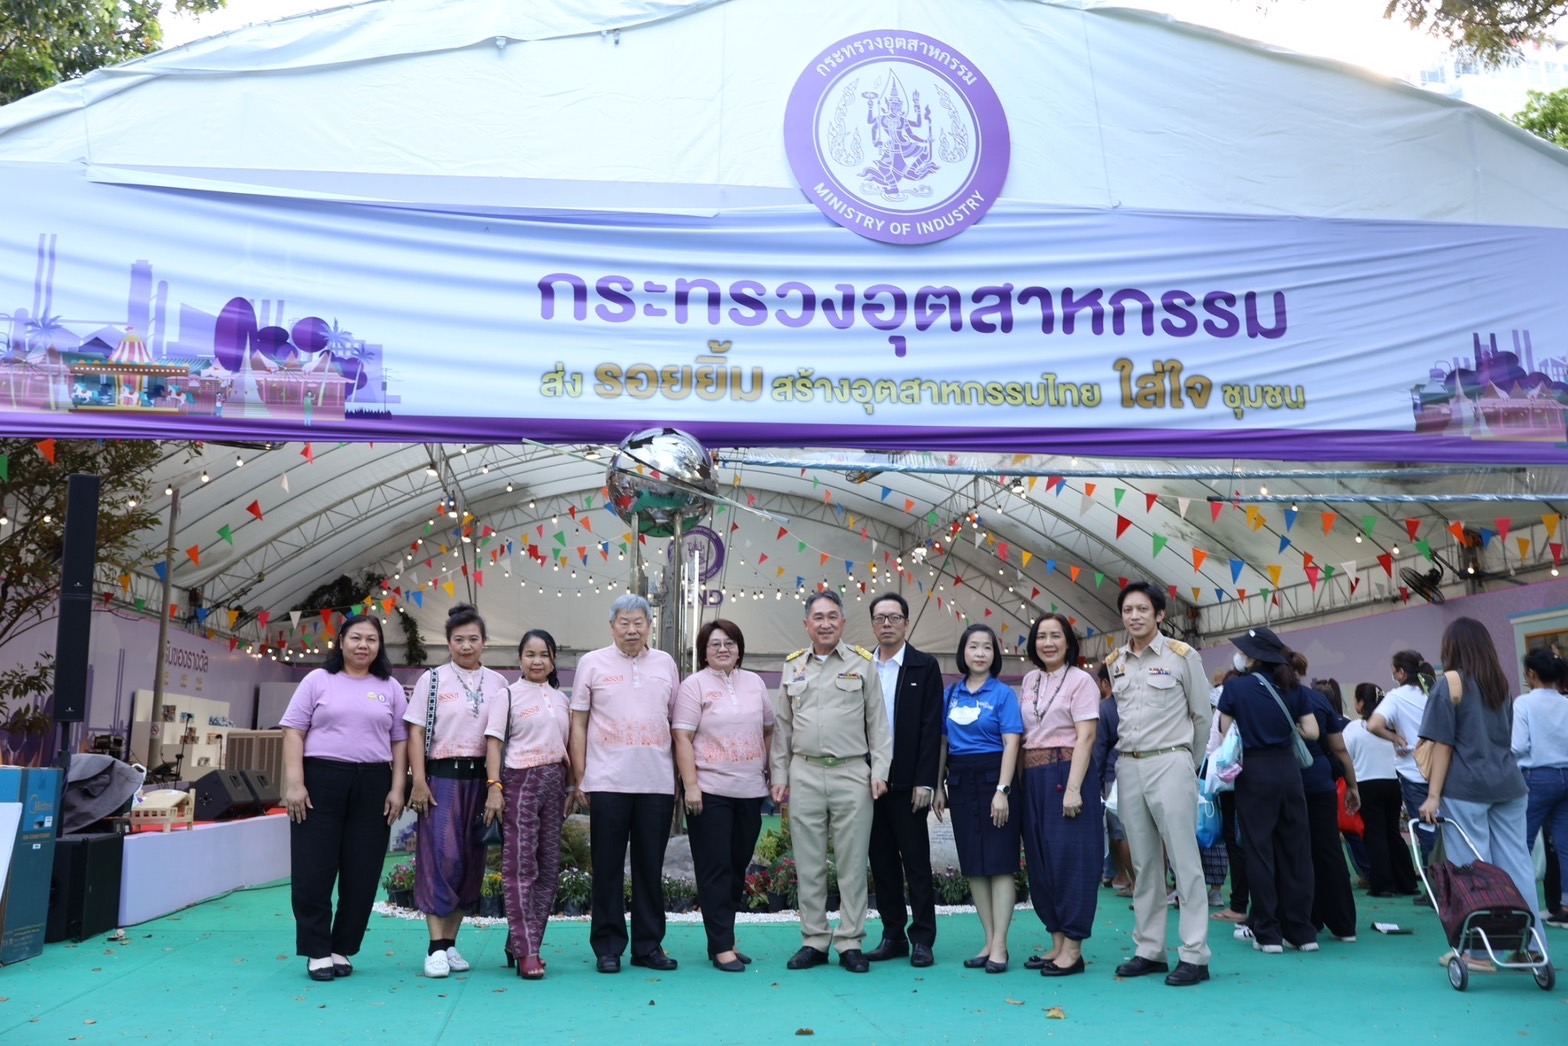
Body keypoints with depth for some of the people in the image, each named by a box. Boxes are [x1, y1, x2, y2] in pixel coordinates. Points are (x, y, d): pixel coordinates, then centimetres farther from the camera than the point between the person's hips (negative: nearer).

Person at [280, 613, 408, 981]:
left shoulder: (390, 688, 11)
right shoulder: (318, 680, 5)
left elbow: (400, 742, 10)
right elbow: (293, 731, 0)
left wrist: (397, 789, 1)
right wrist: (294, 782, -9)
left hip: (373, 785, 2)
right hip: (321, 779, -2)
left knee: (362, 874, 5)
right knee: (313, 870, 0)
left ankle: (342, 949, 18)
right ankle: (317, 951, 12)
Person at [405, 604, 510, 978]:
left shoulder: (496, 683, 8)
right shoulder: (433, 679, 2)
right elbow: (416, 731, 0)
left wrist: (497, 784, 1)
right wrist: (419, 781, -9)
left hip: (481, 778, 3)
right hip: (442, 776, -3)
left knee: (471, 861, 6)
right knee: (442, 857, -8)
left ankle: (450, 941, 16)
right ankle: (436, 947, -4)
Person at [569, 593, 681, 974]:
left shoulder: (665, 664, 11)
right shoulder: (592, 663, 4)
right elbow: (578, 724, 4)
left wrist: (684, 777, 9)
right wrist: (579, 778, -1)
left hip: (657, 782, 2)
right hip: (607, 782, -2)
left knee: (650, 868, 8)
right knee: (608, 868, 4)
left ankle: (649, 946, 19)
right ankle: (608, 948, 15)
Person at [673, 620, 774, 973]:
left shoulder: (754, 682, 11)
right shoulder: (694, 685, -3)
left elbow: (769, 730, 17)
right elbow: (683, 738, -8)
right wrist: (691, 786, -15)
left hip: (751, 791, 5)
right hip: (710, 791, -5)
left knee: (737, 868, 11)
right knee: (715, 870, -1)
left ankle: (724, 939, 22)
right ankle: (721, 946, 4)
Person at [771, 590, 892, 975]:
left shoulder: (863, 663, 3)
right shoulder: (792, 666, 10)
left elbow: (878, 723, 3)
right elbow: (782, 727, 13)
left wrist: (880, 771, -3)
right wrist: (779, 776, 9)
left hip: (852, 773, -2)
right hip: (804, 774, 2)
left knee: (852, 862, 3)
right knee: (808, 864, 8)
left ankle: (851, 943, 13)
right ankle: (814, 940, 18)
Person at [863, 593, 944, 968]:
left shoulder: (925, 667, -1)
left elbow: (931, 727, -6)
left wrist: (925, 782, -12)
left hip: (907, 782, -4)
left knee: (916, 860, 2)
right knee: (882, 861, 10)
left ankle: (922, 938, 12)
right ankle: (893, 935, 19)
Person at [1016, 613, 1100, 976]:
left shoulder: (1080, 680, -5)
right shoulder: (1029, 680, 13)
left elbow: (1086, 736, -11)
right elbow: (1021, 734, 13)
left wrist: (1073, 788, -19)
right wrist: (1018, 781, 5)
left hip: (1066, 773, -7)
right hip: (1033, 777, 7)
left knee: (1069, 858, -4)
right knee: (1040, 860, 9)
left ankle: (1073, 949, 5)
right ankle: (1056, 943, 19)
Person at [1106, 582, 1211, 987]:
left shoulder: (1182, 656, -3)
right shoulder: (1115, 662, 10)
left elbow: (1202, 715, 3)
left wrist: (1190, 763, 9)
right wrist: (1126, 756, 11)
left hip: (1169, 763, -5)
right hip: (1128, 767, 5)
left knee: (1184, 859, -4)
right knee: (1143, 863, 9)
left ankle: (1194, 956, 1)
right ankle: (1149, 950, 16)